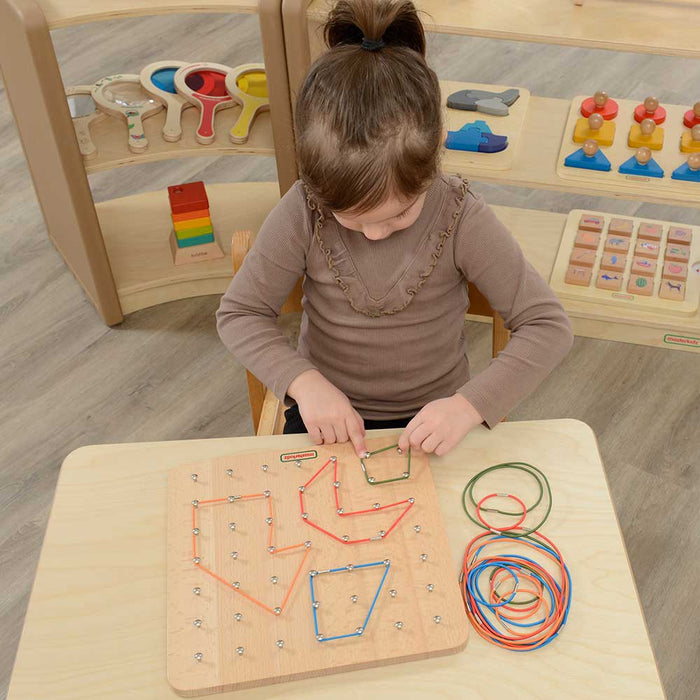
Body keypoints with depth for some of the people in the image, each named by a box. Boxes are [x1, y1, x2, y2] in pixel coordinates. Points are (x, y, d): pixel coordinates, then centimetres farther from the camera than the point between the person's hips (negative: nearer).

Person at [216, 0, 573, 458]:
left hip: (431, 421, 1)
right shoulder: (303, 213, -19)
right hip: (327, 414, 0)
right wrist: (304, 381, -25)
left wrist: (470, 405, -29)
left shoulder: (462, 218, -21)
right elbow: (239, 313, -9)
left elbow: (549, 325, -16)